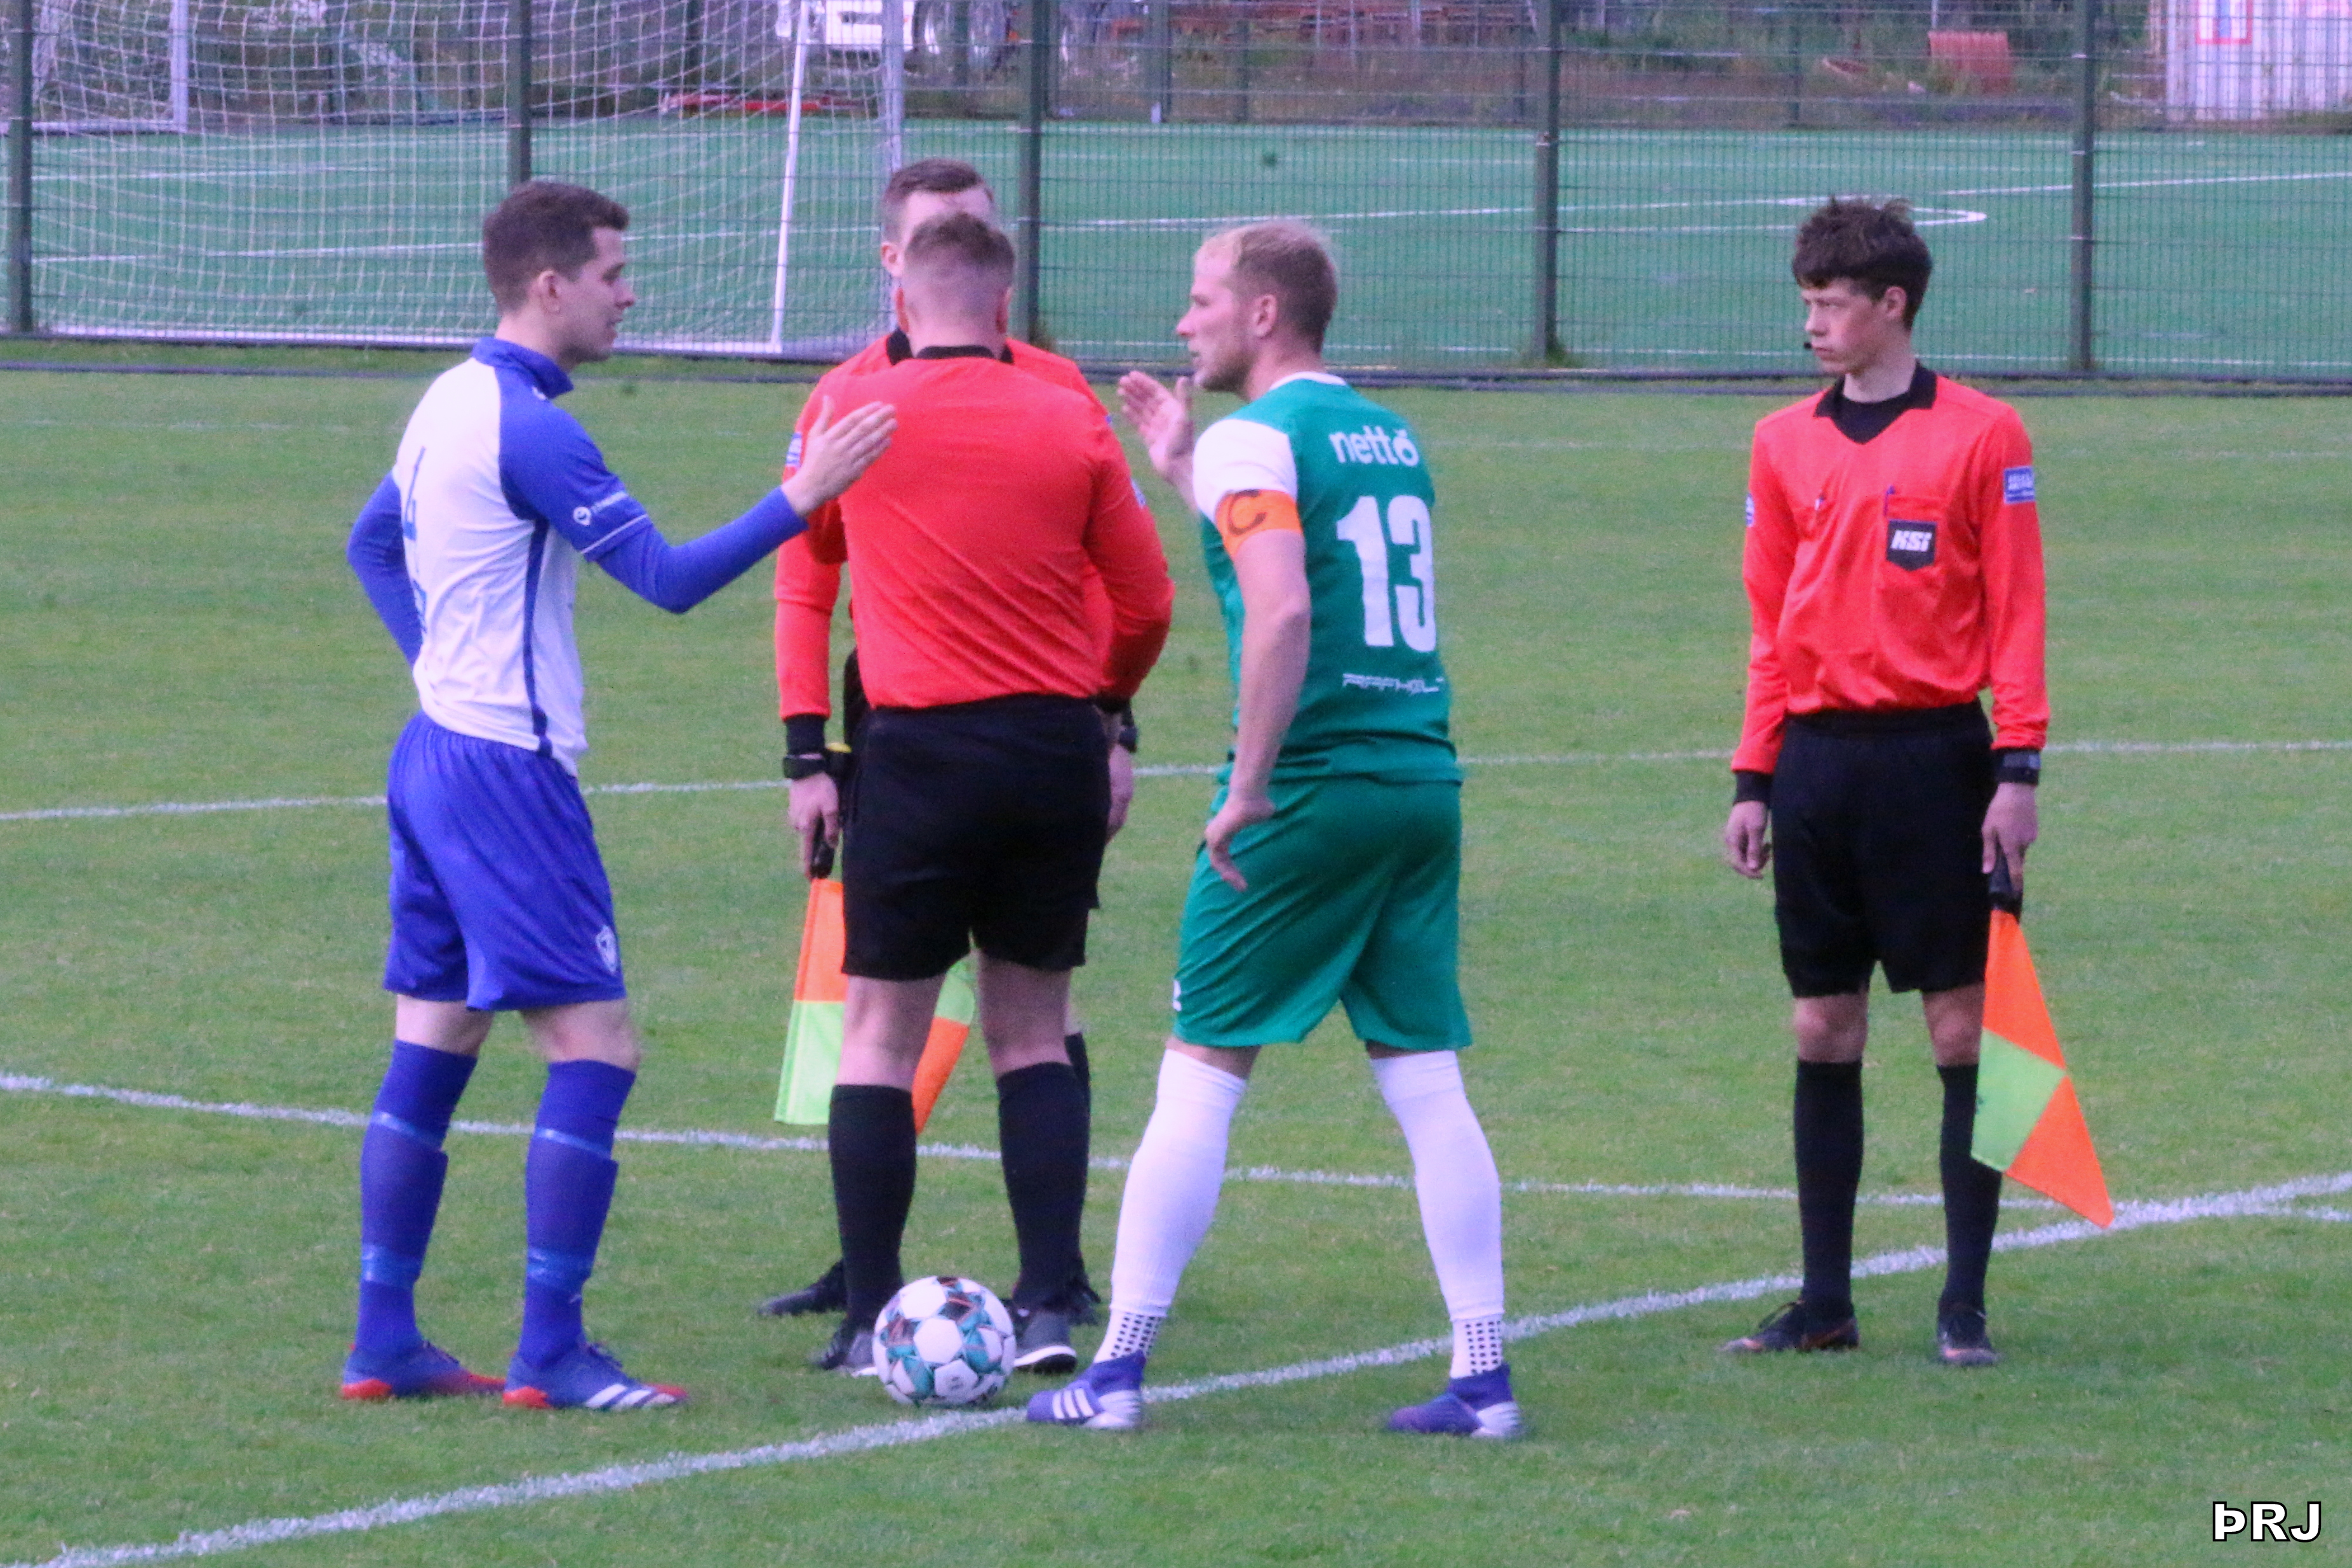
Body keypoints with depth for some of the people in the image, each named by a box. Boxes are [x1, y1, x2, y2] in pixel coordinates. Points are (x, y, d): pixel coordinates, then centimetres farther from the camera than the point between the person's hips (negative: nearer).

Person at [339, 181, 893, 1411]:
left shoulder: (453, 401, 12)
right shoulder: (529, 429, -18)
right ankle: (550, 1355, -7)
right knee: (594, 1052, -7)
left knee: (430, 1053, 11)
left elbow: (373, 542, 27)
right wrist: (802, 498, -22)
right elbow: (669, 578, -21)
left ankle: (384, 1344, 13)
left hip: (437, 747, 10)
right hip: (508, 770, -10)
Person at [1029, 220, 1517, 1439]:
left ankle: (1118, 1369, 2)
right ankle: (1482, 1374, 3)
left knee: (1201, 1074, 0)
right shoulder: (1390, 436, 16)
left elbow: (1283, 614, -22)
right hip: (1423, 779, 7)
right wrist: (1183, 470, 33)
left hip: (1313, 785, -7)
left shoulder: (1256, 438, -8)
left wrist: (1247, 788, -18)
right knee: (1428, 1083, 7)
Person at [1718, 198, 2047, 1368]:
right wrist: (1753, 777, 8)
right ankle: (1824, 1303, 9)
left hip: (1933, 756, -4)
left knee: (1962, 1027, -2)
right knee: (1823, 1030, 5)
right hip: (1817, 759, 4)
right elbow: (1771, 624, 13)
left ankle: (1965, 1304, 2)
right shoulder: (1786, 444, 10)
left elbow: (2017, 612, -2)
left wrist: (2018, 768, -9)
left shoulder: (1981, 436, -1)